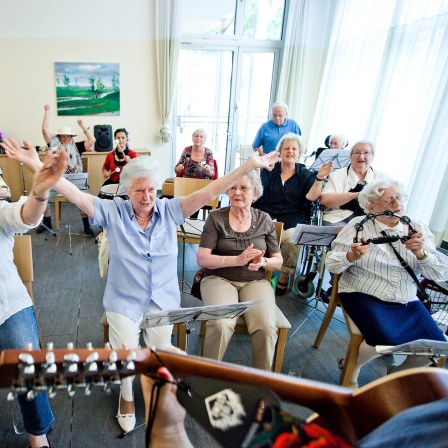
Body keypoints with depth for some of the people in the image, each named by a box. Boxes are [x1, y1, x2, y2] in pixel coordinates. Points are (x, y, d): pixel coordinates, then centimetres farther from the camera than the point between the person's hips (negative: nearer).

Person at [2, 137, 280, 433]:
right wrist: (37, 166, -22)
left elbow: (209, 192, -10)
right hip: (123, 300, 0)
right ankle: (127, 396, 26)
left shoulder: (170, 210, -4)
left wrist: (250, 165, -15)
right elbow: (76, 195, -11)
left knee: (161, 346, -10)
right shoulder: (113, 212, -3)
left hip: (163, 298, 1)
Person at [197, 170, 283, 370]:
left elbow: (278, 261, 12)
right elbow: (202, 259, -7)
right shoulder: (216, 218, 0)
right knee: (221, 325, -30)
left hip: (255, 281, 2)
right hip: (219, 278, -2)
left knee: (267, 327, -25)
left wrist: (263, 262, -12)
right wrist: (238, 259, -20)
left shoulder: (264, 220, 8)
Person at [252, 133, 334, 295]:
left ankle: (285, 276, -6)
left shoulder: (305, 174, 13)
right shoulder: (269, 170, 12)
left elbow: (312, 196, -2)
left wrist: (319, 178, -16)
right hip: (266, 217, 0)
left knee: (291, 239, -31)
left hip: (292, 222, 0)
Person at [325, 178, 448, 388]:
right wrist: (352, 256, -27)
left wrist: (420, 253, -19)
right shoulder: (358, 226, -3)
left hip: (407, 302, 5)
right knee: (385, 338, -27)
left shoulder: (417, 229, 6)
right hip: (364, 296, -4)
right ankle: (352, 368, 6)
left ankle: (399, 372, 20)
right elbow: (332, 265, -7)